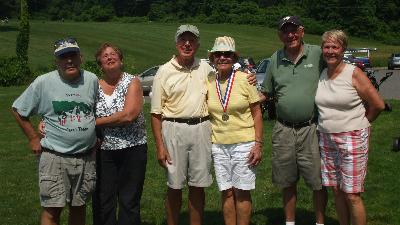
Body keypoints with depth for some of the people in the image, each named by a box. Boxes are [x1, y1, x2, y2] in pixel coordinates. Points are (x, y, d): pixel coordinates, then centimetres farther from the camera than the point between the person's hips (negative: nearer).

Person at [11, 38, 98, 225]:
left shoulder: (92, 80, 2)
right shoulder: (43, 83, -6)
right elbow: (18, 111, 3)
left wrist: (97, 136, 8)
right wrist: (33, 138, -1)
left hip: (87, 157, 3)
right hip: (54, 156, -3)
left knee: (79, 206, 15)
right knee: (52, 209, -3)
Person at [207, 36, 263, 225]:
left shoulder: (244, 80, -4)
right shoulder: (208, 82, 4)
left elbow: (257, 114, -2)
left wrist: (258, 144, -8)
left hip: (243, 143, -3)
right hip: (218, 145, 3)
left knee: (242, 192, 2)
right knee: (226, 192, 9)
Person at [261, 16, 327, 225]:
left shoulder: (317, 54, -2)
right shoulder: (275, 59, 8)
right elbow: (266, 93, 17)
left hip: (311, 129, -3)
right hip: (283, 131, 3)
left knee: (318, 182, 5)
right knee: (287, 182, 14)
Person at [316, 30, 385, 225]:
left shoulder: (354, 74, -8)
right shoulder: (320, 75, 6)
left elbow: (378, 105, -4)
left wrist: (359, 123, 6)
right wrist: (328, 124, 7)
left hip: (352, 139, -5)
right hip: (326, 139, 5)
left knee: (352, 195, -4)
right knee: (337, 191, 11)